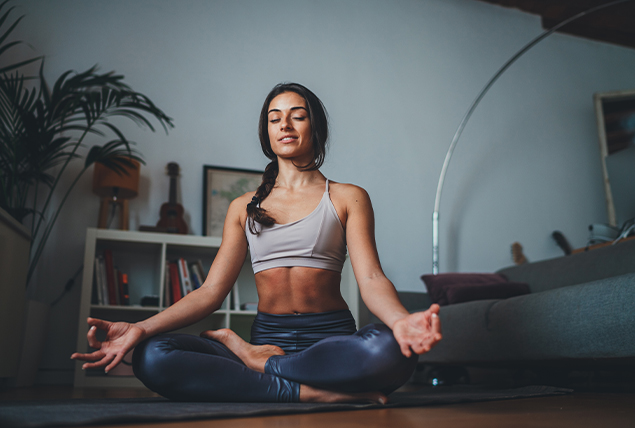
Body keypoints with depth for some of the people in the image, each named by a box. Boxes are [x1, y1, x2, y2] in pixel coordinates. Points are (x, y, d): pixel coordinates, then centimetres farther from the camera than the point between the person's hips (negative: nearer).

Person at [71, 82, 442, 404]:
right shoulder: (244, 208, 15)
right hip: (266, 334, 2)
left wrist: (400, 320, -32)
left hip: (330, 337, -1)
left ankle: (252, 358, -15)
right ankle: (311, 392, -24)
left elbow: (371, 278, -7)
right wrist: (140, 328, -10)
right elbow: (211, 291, 6)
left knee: (390, 351, -37)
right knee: (151, 356, -23)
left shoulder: (348, 198, 7)